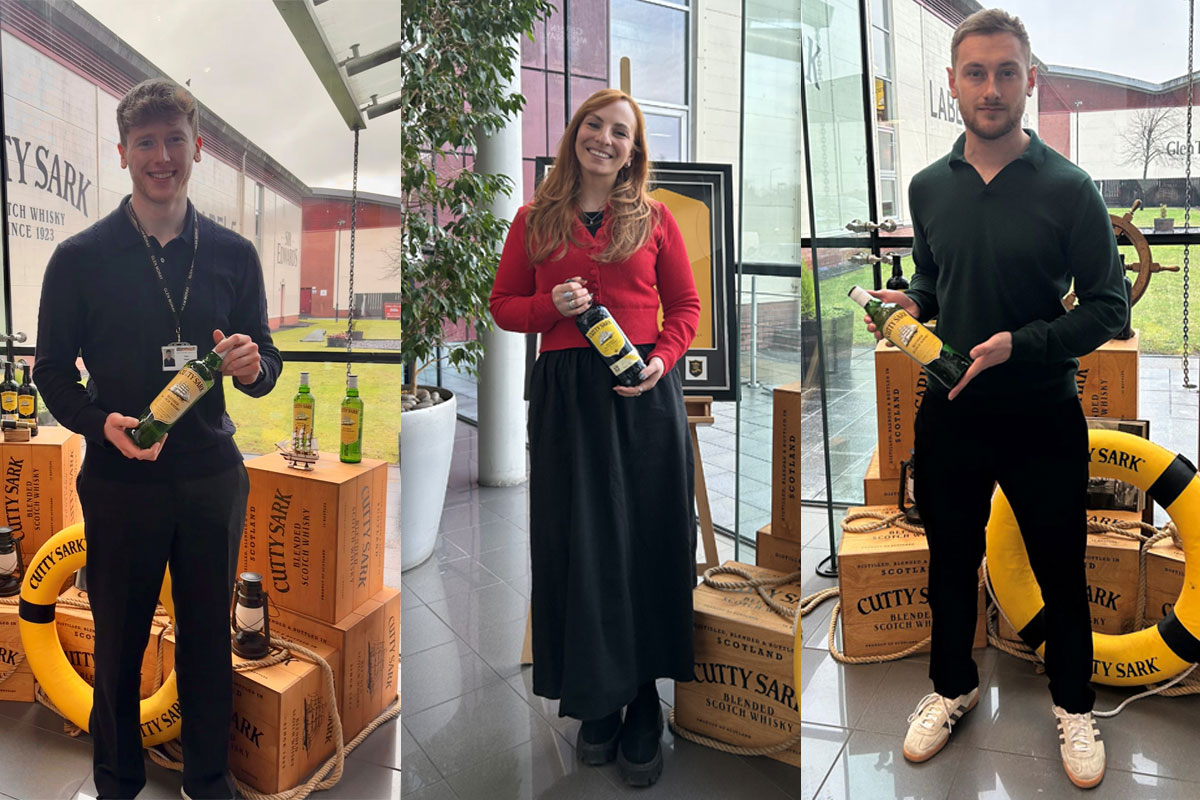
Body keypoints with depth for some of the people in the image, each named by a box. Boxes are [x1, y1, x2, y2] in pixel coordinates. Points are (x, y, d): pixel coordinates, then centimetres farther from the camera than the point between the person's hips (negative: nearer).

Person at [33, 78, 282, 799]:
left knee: (209, 639, 12)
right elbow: (53, 371, 2)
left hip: (213, 478, 2)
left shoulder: (234, 255, 4)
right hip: (120, 479, -1)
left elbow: (264, 365, 8)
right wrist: (102, 422, -17)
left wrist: (254, 366, -16)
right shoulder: (80, 258, -1)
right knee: (119, 644, 11)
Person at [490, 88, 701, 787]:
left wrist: (662, 360, -9)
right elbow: (504, 306, 12)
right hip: (566, 394, 1)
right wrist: (551, 305, -8)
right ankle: (597, 701, 23)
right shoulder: (535, 219, 9)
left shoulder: (654, 218, 8)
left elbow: (687, 307, 9)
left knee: (648, 542, 3)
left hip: (645, 392, 0)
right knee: (580, 543, 5)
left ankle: (644, 706, 20)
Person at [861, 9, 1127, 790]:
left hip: (1042, 415, -3)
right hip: (950, 412, 3)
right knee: (951, 559, 17)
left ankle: (1074, 706, 37)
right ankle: (953, 687, 40)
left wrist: (1021, 343, -23)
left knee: (1061, 571, 12)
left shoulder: (1069, 188, -9)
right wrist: (908, 304, -6)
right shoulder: (929, 187, 3)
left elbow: (1107, 306, -8)